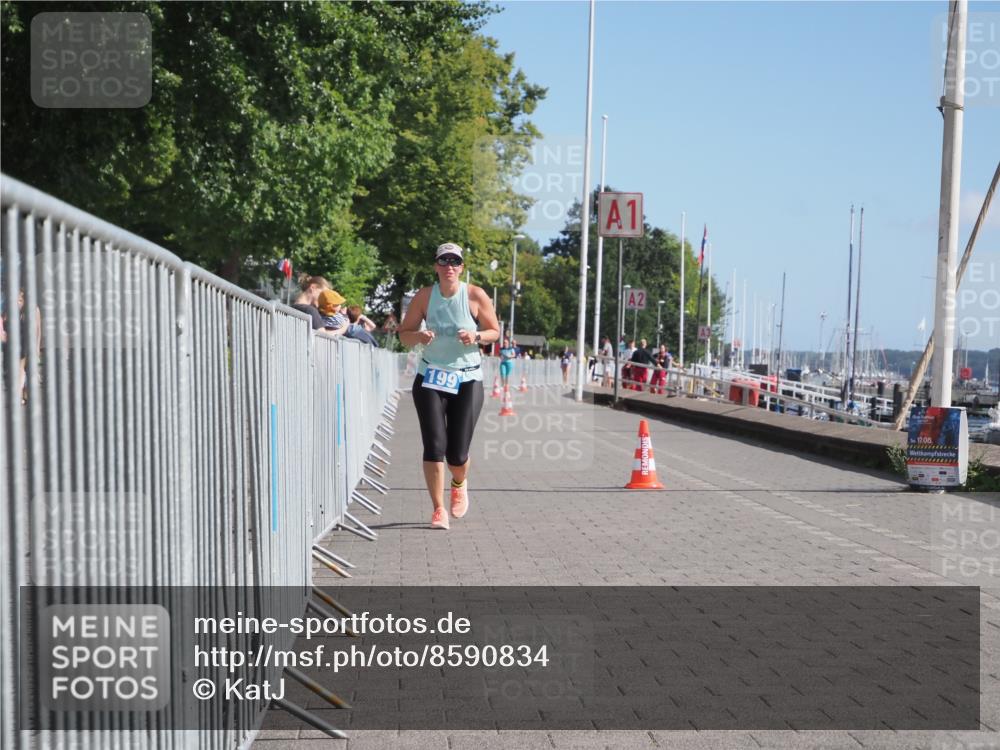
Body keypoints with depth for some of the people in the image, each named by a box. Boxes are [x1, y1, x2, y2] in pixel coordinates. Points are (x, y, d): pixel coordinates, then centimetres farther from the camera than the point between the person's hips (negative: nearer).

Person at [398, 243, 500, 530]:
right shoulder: (424, 296, -2)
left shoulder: (476, 296, -5)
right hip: (430, 378, 1)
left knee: (458, 453, -1)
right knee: (434, 446, -9)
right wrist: (419, 336, -19)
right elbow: (404, 334, 3)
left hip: (468, 380, -1)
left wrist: (476, 337, -17)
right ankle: (438, 510, 4)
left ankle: (459, 484, 36)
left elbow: (494, 331, 4)